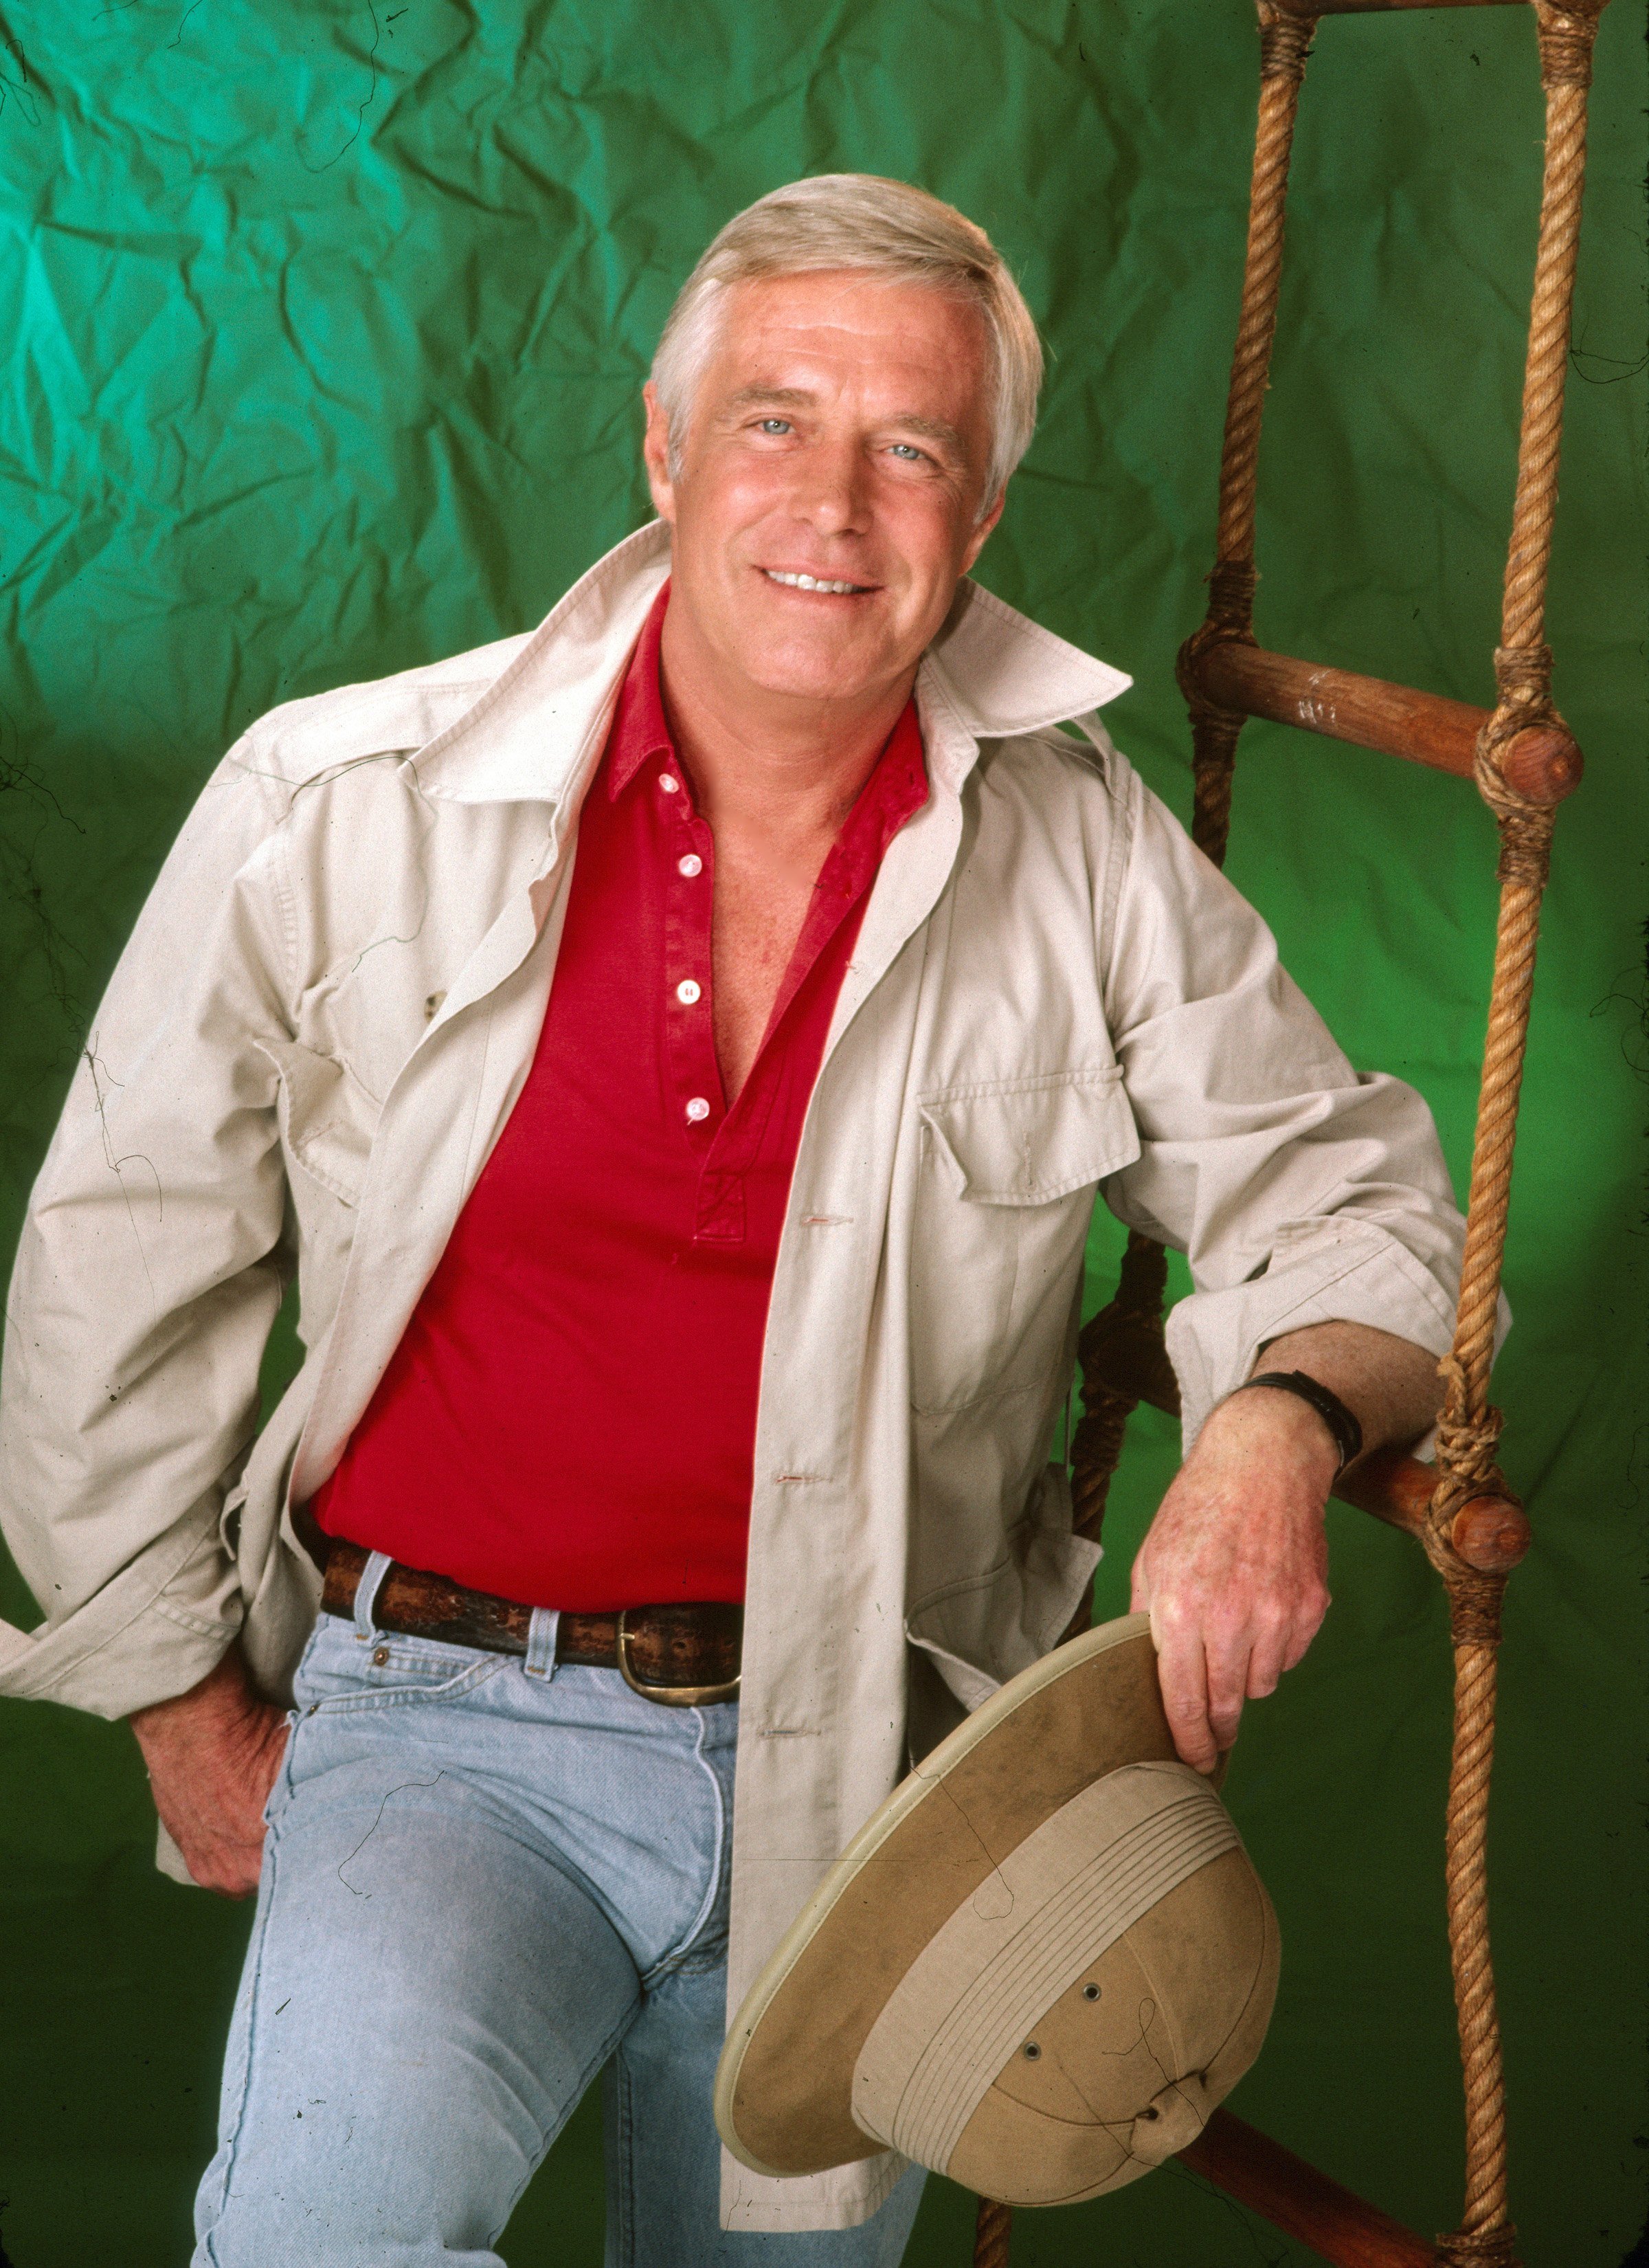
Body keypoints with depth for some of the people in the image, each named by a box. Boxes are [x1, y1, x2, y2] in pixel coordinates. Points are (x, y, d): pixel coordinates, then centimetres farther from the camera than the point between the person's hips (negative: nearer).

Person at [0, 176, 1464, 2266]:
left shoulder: (1085, 858, -1)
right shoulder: (339, 805, -6)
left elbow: (1345, 1188, 8)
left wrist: (1277, 1428, -16)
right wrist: (190, 1717, 6)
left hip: (857, 1774, 3)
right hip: (440, 1726, -2)